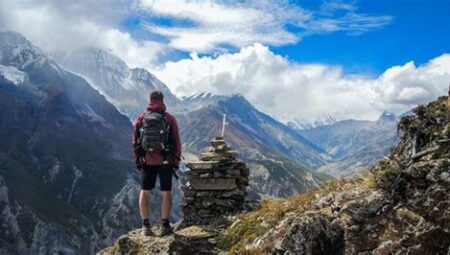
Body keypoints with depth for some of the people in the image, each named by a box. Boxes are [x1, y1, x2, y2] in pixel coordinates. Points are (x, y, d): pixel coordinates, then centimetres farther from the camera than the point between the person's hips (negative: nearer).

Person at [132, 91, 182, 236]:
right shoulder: (169, 119, -5)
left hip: (147, 161, 2)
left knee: (145, 192, 11)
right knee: (165, 192, 7)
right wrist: (176, 162, 3)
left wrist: (137, 161, 12)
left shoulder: (140, 119, 1)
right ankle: (165, 226, 10)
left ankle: (145, 226, 11)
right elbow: (176, 142, -5)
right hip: (165, 161, -2)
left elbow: (135, 142, 4)